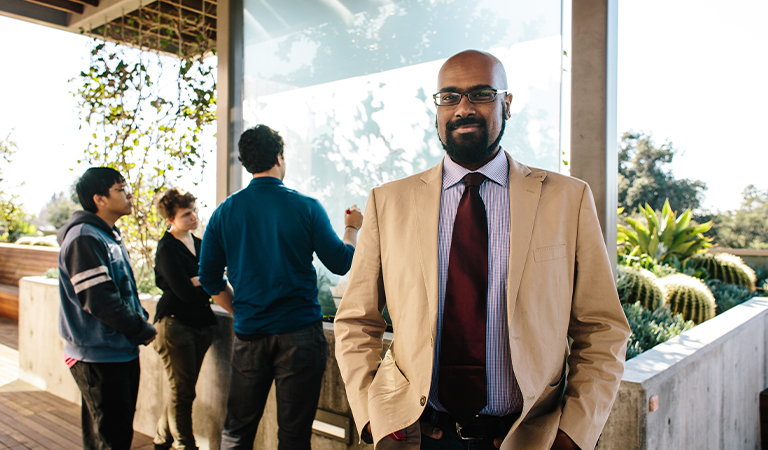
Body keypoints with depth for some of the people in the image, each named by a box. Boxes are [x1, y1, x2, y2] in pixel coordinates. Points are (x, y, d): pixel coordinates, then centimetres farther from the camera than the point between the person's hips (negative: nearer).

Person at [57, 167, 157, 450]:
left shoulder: (110, 235, 13)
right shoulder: (84, 238, -18)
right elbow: (100, 301, -24)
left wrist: (142, 320, 4)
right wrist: (143, 330, -14)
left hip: (123, 352, 10)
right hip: (99, 359, -10)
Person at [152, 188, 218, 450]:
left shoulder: (200, 244, 12)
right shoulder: (167, 249, -11)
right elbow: (186, 293, -19)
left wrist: (196, 281, -10)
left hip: (201, 324, 7)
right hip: (175, 324, -7)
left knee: (183, 391, 14)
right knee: (183, 393, 0)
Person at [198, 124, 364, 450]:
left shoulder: (225, 212, 1)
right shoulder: (306, 208, -8)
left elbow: (209, 279, 6)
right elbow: (341, 263, -2)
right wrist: (352, 229, 17)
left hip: (249, 336, 3)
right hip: (299, 334, -3)